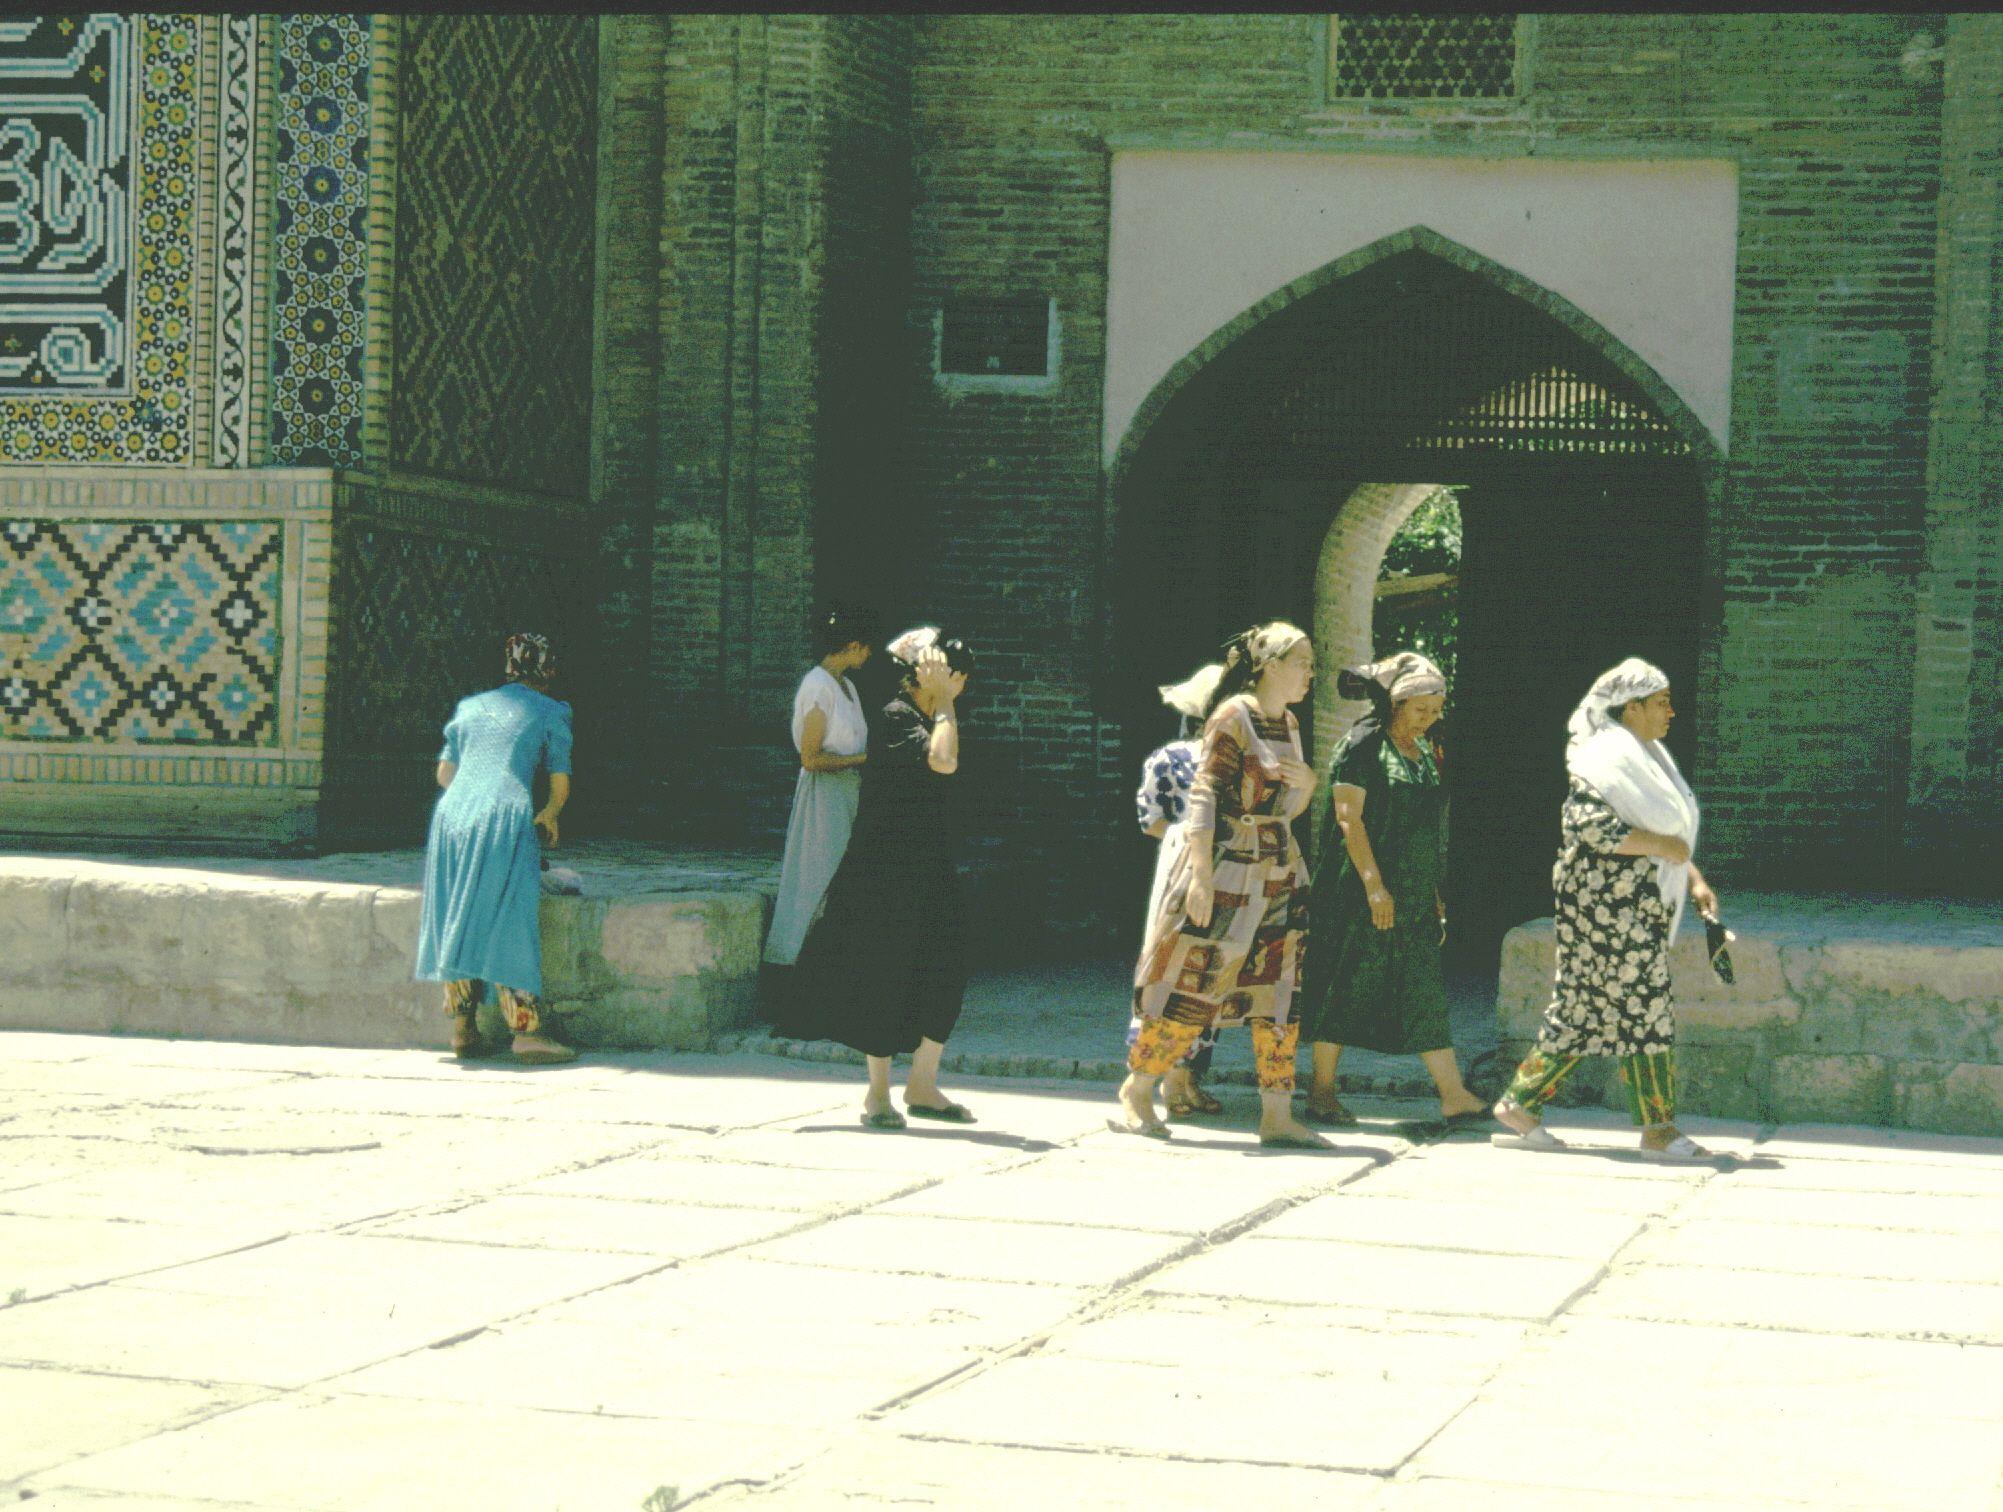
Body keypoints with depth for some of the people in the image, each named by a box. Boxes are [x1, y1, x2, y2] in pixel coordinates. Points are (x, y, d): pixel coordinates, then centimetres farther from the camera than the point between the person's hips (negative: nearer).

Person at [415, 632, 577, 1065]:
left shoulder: (471, 706, 22)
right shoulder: (550, 712, 10)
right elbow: (560, 783, 12)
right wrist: (550, 815, 32)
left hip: (452, 814, 5)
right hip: (507, 819, -5)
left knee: (457, 924, 11)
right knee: (511, 926, -6)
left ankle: (463, 1030, 9)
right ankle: (525, 1030, -11)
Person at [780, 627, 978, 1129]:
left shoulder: (931, 719, 14)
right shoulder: (896, 717, -13)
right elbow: (943, 761, -28)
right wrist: (944, 704, -21)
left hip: (931, 871, 9)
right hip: (886, 869, -8)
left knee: (946, 976, 5)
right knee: (885, 977, -1)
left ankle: (922, 1086, 15)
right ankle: (878, 1093, 9)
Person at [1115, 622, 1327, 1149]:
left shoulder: (1287, 724, 14)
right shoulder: (1232, 717, -10)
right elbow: (1204, 796, -15)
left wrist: (1308, 783, -2)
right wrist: (1200, 875, -21)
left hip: (1278, 870, 8)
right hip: (1225, 867, -8)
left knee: (1280, 991, 2)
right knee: (1193, 985, -4)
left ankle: (1277, 1115, 3)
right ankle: (1136, 1094, 9)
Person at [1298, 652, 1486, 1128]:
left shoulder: (1423, 751, 15)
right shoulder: (1363, 744, -8)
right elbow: (1349, 818, -14)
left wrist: (1435, 894, 17)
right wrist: (1374, 885, -19)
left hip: (1414, 892, 7)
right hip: (1362, 888, -7)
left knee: (1426, 991, 3)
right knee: (1346, 986, -2)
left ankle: (1455, 1098, -1)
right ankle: (1321, 1092, 7)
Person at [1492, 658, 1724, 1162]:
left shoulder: (1647, 757, 19)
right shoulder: (1605, 757, -12)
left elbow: (1666, 833, 27)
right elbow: (1588, 824, -24)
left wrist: (1693, 879, 13)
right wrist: (1660, 845, -20)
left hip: (1641, 907, 10)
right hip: (1610, 904, -10)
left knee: (1583, 1011, 10)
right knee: (1643, 1009, -7)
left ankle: (1520, 1104, 15)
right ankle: (1658, 1130, -3)